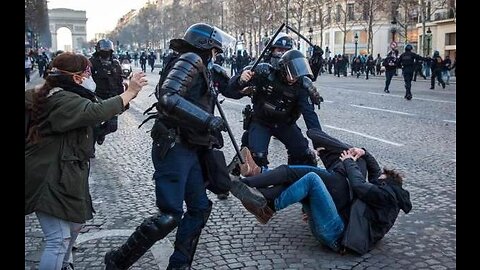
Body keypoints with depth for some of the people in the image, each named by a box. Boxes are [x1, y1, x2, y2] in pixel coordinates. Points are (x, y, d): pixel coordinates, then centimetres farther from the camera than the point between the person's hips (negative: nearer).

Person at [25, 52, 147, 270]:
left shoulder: (54, 96, 15)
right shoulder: (64, 101, -21)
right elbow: (96, 112, -34)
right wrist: (130, 92, -29)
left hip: (61, 176, 11)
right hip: (48, 180, -11)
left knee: (75, 223, 25)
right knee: (59, 239, -10)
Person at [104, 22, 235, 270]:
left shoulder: (201, 69, 20)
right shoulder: (190, 60, -9)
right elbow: (168, 98, -25)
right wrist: (208, 119, -25)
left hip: (190, 149, 10)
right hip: (173, 148, -10)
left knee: (200, 208, 10)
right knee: (170, 215, -12)